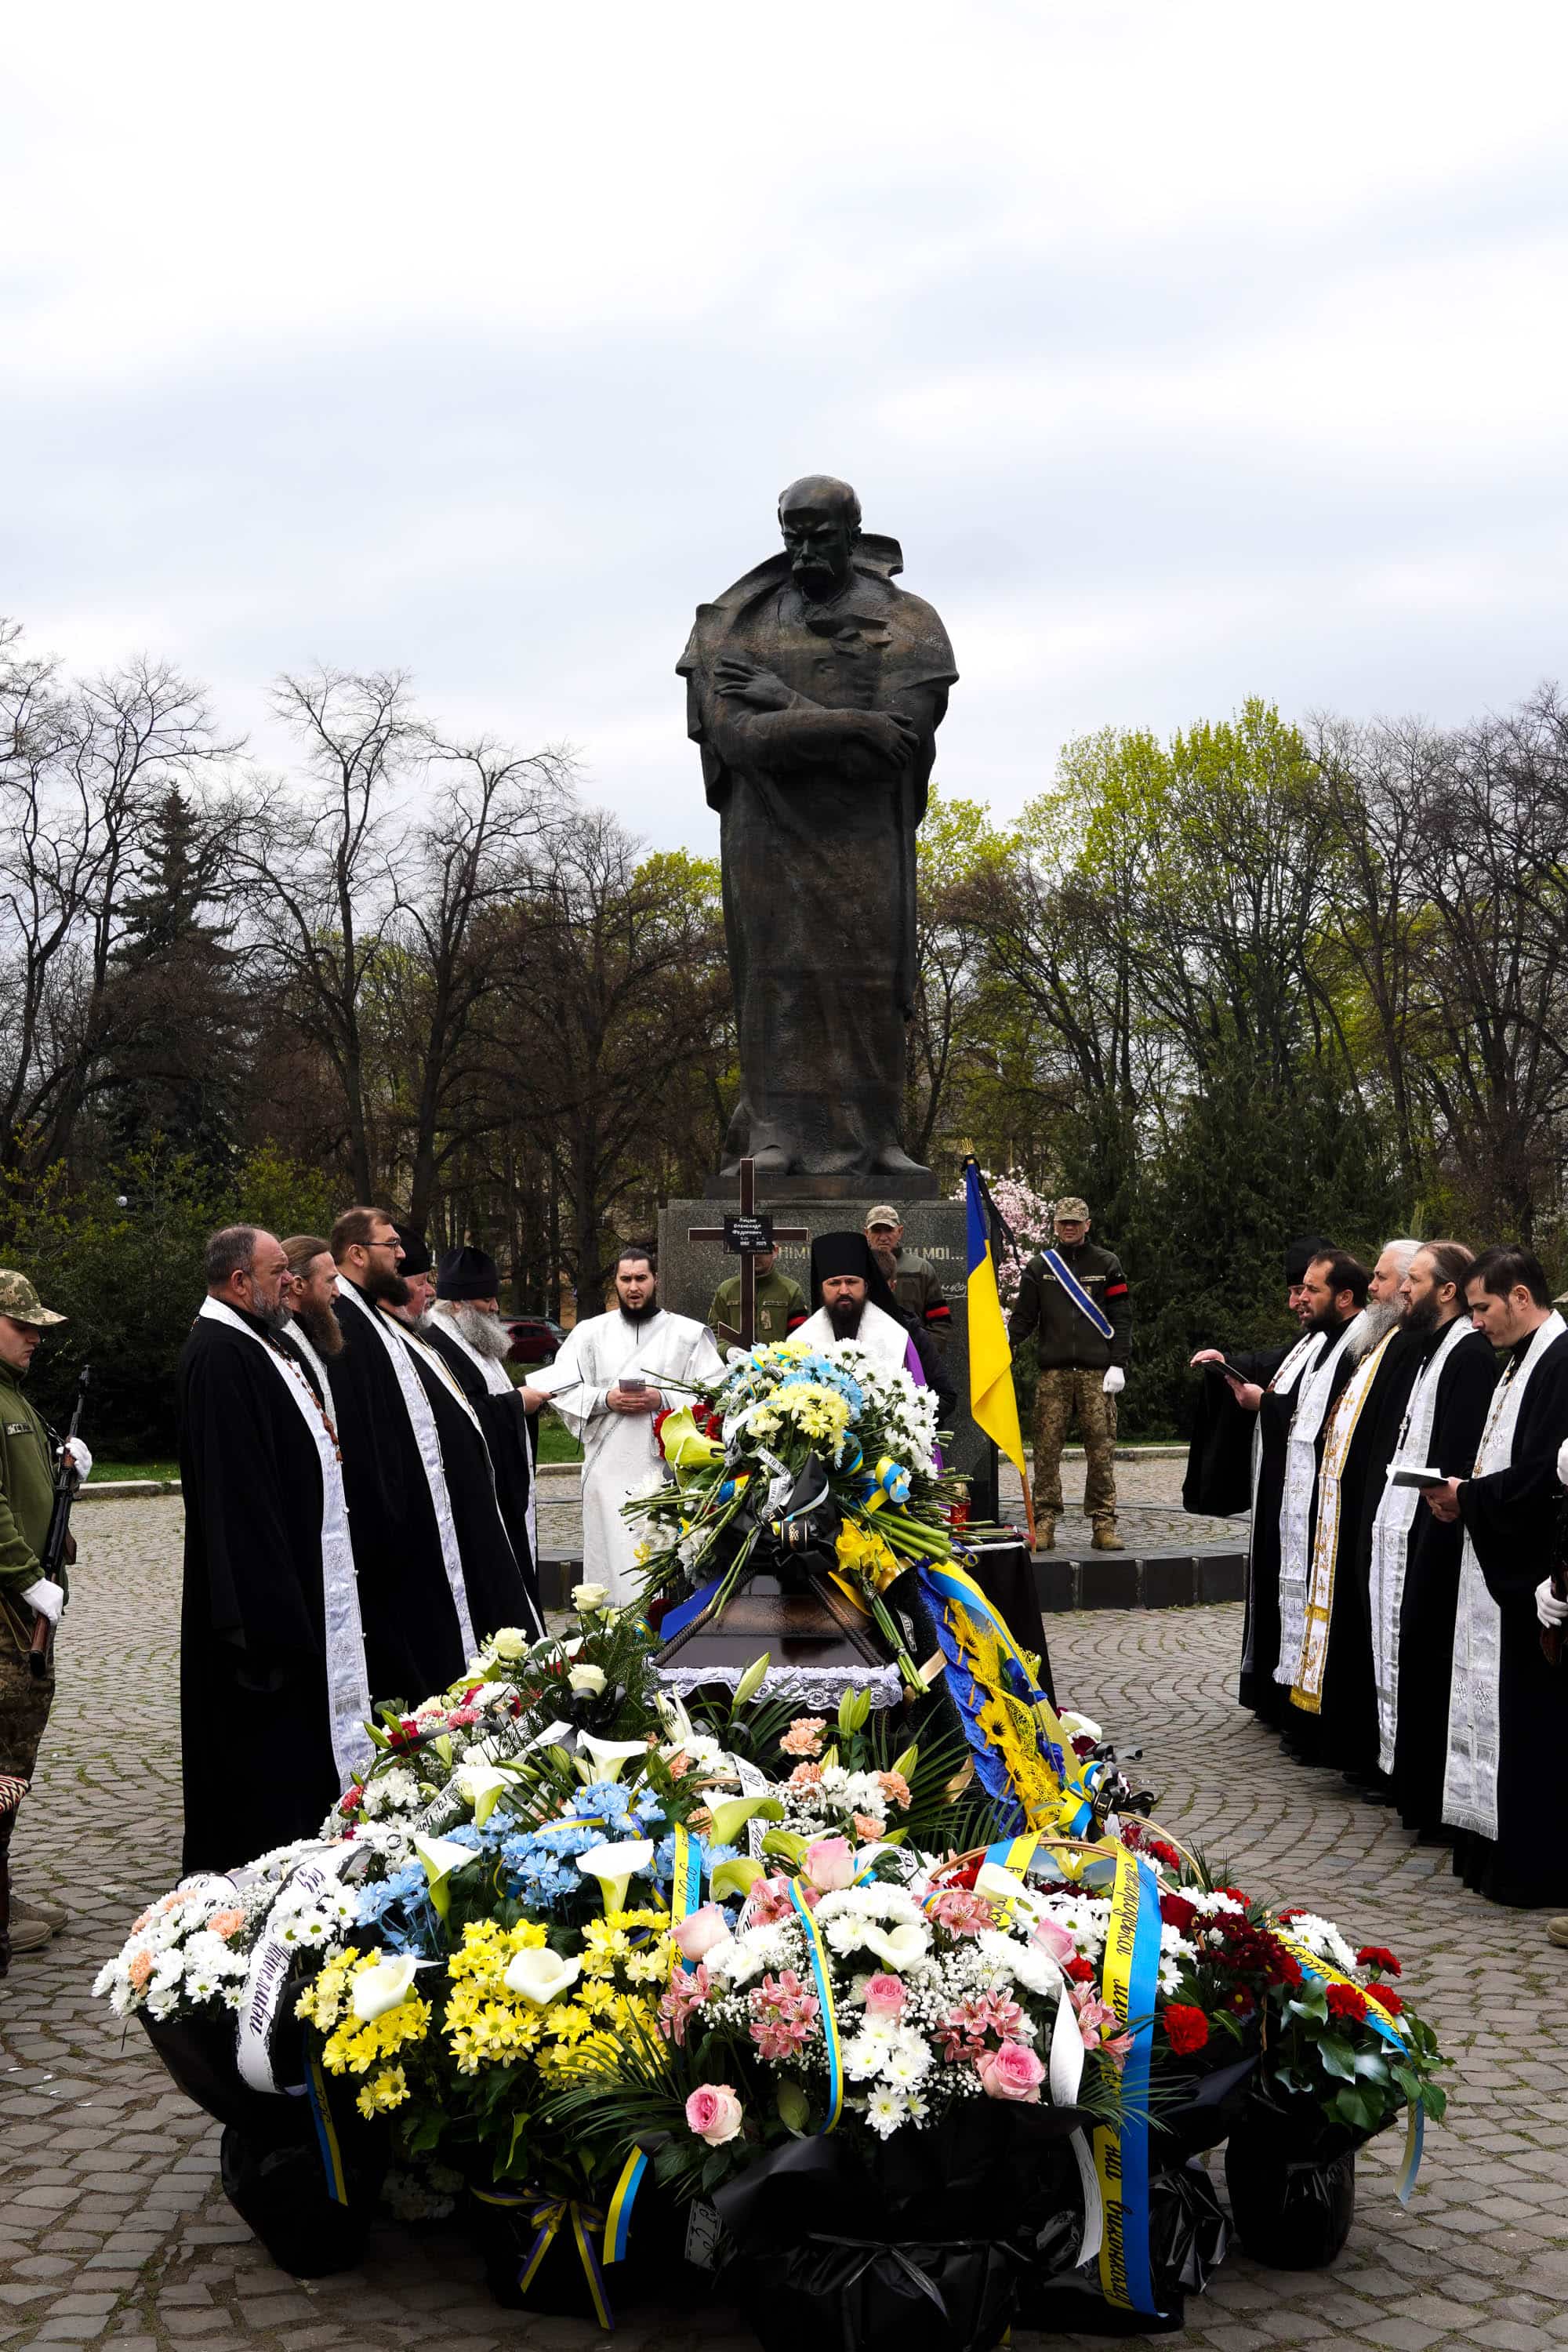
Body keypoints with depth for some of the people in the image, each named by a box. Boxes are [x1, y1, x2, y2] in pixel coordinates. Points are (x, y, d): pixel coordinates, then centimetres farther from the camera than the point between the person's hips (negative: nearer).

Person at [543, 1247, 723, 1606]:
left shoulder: (690, 1334, 6)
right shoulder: (590, 1333, 12)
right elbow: (561, 1390, 7)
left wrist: (664, 1400, -13)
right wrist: (605, 1399, -8)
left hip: (668, 1466, -1)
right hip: (609, 1466, 1)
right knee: (614, 1563, -1)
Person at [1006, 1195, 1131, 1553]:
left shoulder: (1106, 1264, 11)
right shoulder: (1039, 1266, 13)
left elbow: (1121, 1318, 7)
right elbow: (1024, 1317, 11)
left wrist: (1118, 1365, -3)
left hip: (1097, 1374, -1)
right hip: (1053, 1373, 1)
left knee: (1101, 1450, -3)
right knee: (1047, 1449, -3)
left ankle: (1103, 1524, 2)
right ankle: (1045, 1523, 1)